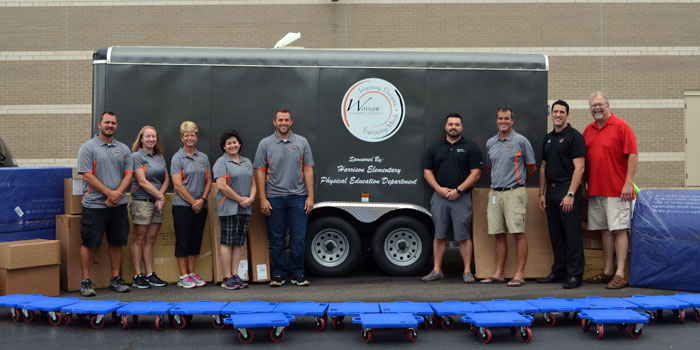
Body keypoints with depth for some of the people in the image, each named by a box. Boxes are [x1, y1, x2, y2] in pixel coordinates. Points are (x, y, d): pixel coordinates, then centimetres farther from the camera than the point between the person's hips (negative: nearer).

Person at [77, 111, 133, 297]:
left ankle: (116, 279, 19)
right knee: (89, 243, -1)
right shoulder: (88, 148, -2)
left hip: (118, 205, 5)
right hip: (94, 204, -4)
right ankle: (86, 281, 8)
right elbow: (87, 176, -9)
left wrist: (117, 194, -9)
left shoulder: (123, 149, 12)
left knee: (117, 242, 9)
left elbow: (128, 175, 7)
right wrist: (109, 192, -13)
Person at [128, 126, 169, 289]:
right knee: (139, 240, 0)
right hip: (141, 201, -6)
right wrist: (160, 196, -9)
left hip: (157, 202, 6)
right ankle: (137, 276, 4)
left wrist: (160, 198, -4)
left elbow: (166, 179, 11)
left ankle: (150, 275, 13)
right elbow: (143, 182, -12)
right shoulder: (136, 156, -5)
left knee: (151, 240, 9)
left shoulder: (160, 157, 14)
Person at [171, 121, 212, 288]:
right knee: (183, 240, -2)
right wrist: (193, 202, -12)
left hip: (200, 206, 5)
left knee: (196, 239, 9)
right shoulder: (177, 158, -4)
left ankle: (192, 273, 17)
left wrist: (202, 199, -5)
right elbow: (178, 185, -10)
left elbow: (208, 181, 10)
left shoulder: (203, 157, 11)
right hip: (182, 206, -5)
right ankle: (183, 276, 4)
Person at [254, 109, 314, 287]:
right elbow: (260, 172, 2)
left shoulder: (302, 142, 7)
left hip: (298, 197, 1)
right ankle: (278, 275, 14)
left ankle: (298, 274, 10)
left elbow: (308, 170, 6)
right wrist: (263, 199, -5)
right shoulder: (265, 144, 4)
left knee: (299, 237, 0)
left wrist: (310, 196, -2)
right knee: (276, 238, 5)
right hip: (274, 198, -1)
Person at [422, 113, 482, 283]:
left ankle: (467, 271, 3)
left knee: (463, 236, -3)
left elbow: (476, 173, -3)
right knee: (439, 235, 6)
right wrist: (439, 188, -6)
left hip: (461, 197, -3)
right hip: (439, 197, 3)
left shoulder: (470, 148, 4)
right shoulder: (435, 148, 13)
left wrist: (458, 190, -12)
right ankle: (437, 270, 11)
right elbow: (427, 171, 11)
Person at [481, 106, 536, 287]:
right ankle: (499, 273, 13)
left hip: (514, 192, -5)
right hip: (495, 193, 5)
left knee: (518, 233, -6)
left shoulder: (521, 141, -2)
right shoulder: (490, 143, 14)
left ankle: (520, 274, -2)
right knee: (498, 234, 7)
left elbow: (532, 167, 5)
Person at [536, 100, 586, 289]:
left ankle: (575, 275, -1)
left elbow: (579, 167, -14)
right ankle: (558, 272, 19)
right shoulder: (548, 138, 16)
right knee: (555, 234, 11)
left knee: (572, 234, -5)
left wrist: (570, 194, -20)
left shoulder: (574, 136, -7)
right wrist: (542, 194, 14)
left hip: (567, 189, -7)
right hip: (551, 190, 7)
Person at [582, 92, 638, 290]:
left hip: (617, 191, -6)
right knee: (605, 230, 11)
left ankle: (620, 274, -4)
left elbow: (633, 156, -9)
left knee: (619, 229, -6)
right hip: (595, 191, 6)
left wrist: (628, 183, -15)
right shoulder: (588, 130, 13)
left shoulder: (621, 126, -5)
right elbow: (583, 160, 18)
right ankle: (608, 271, 18)